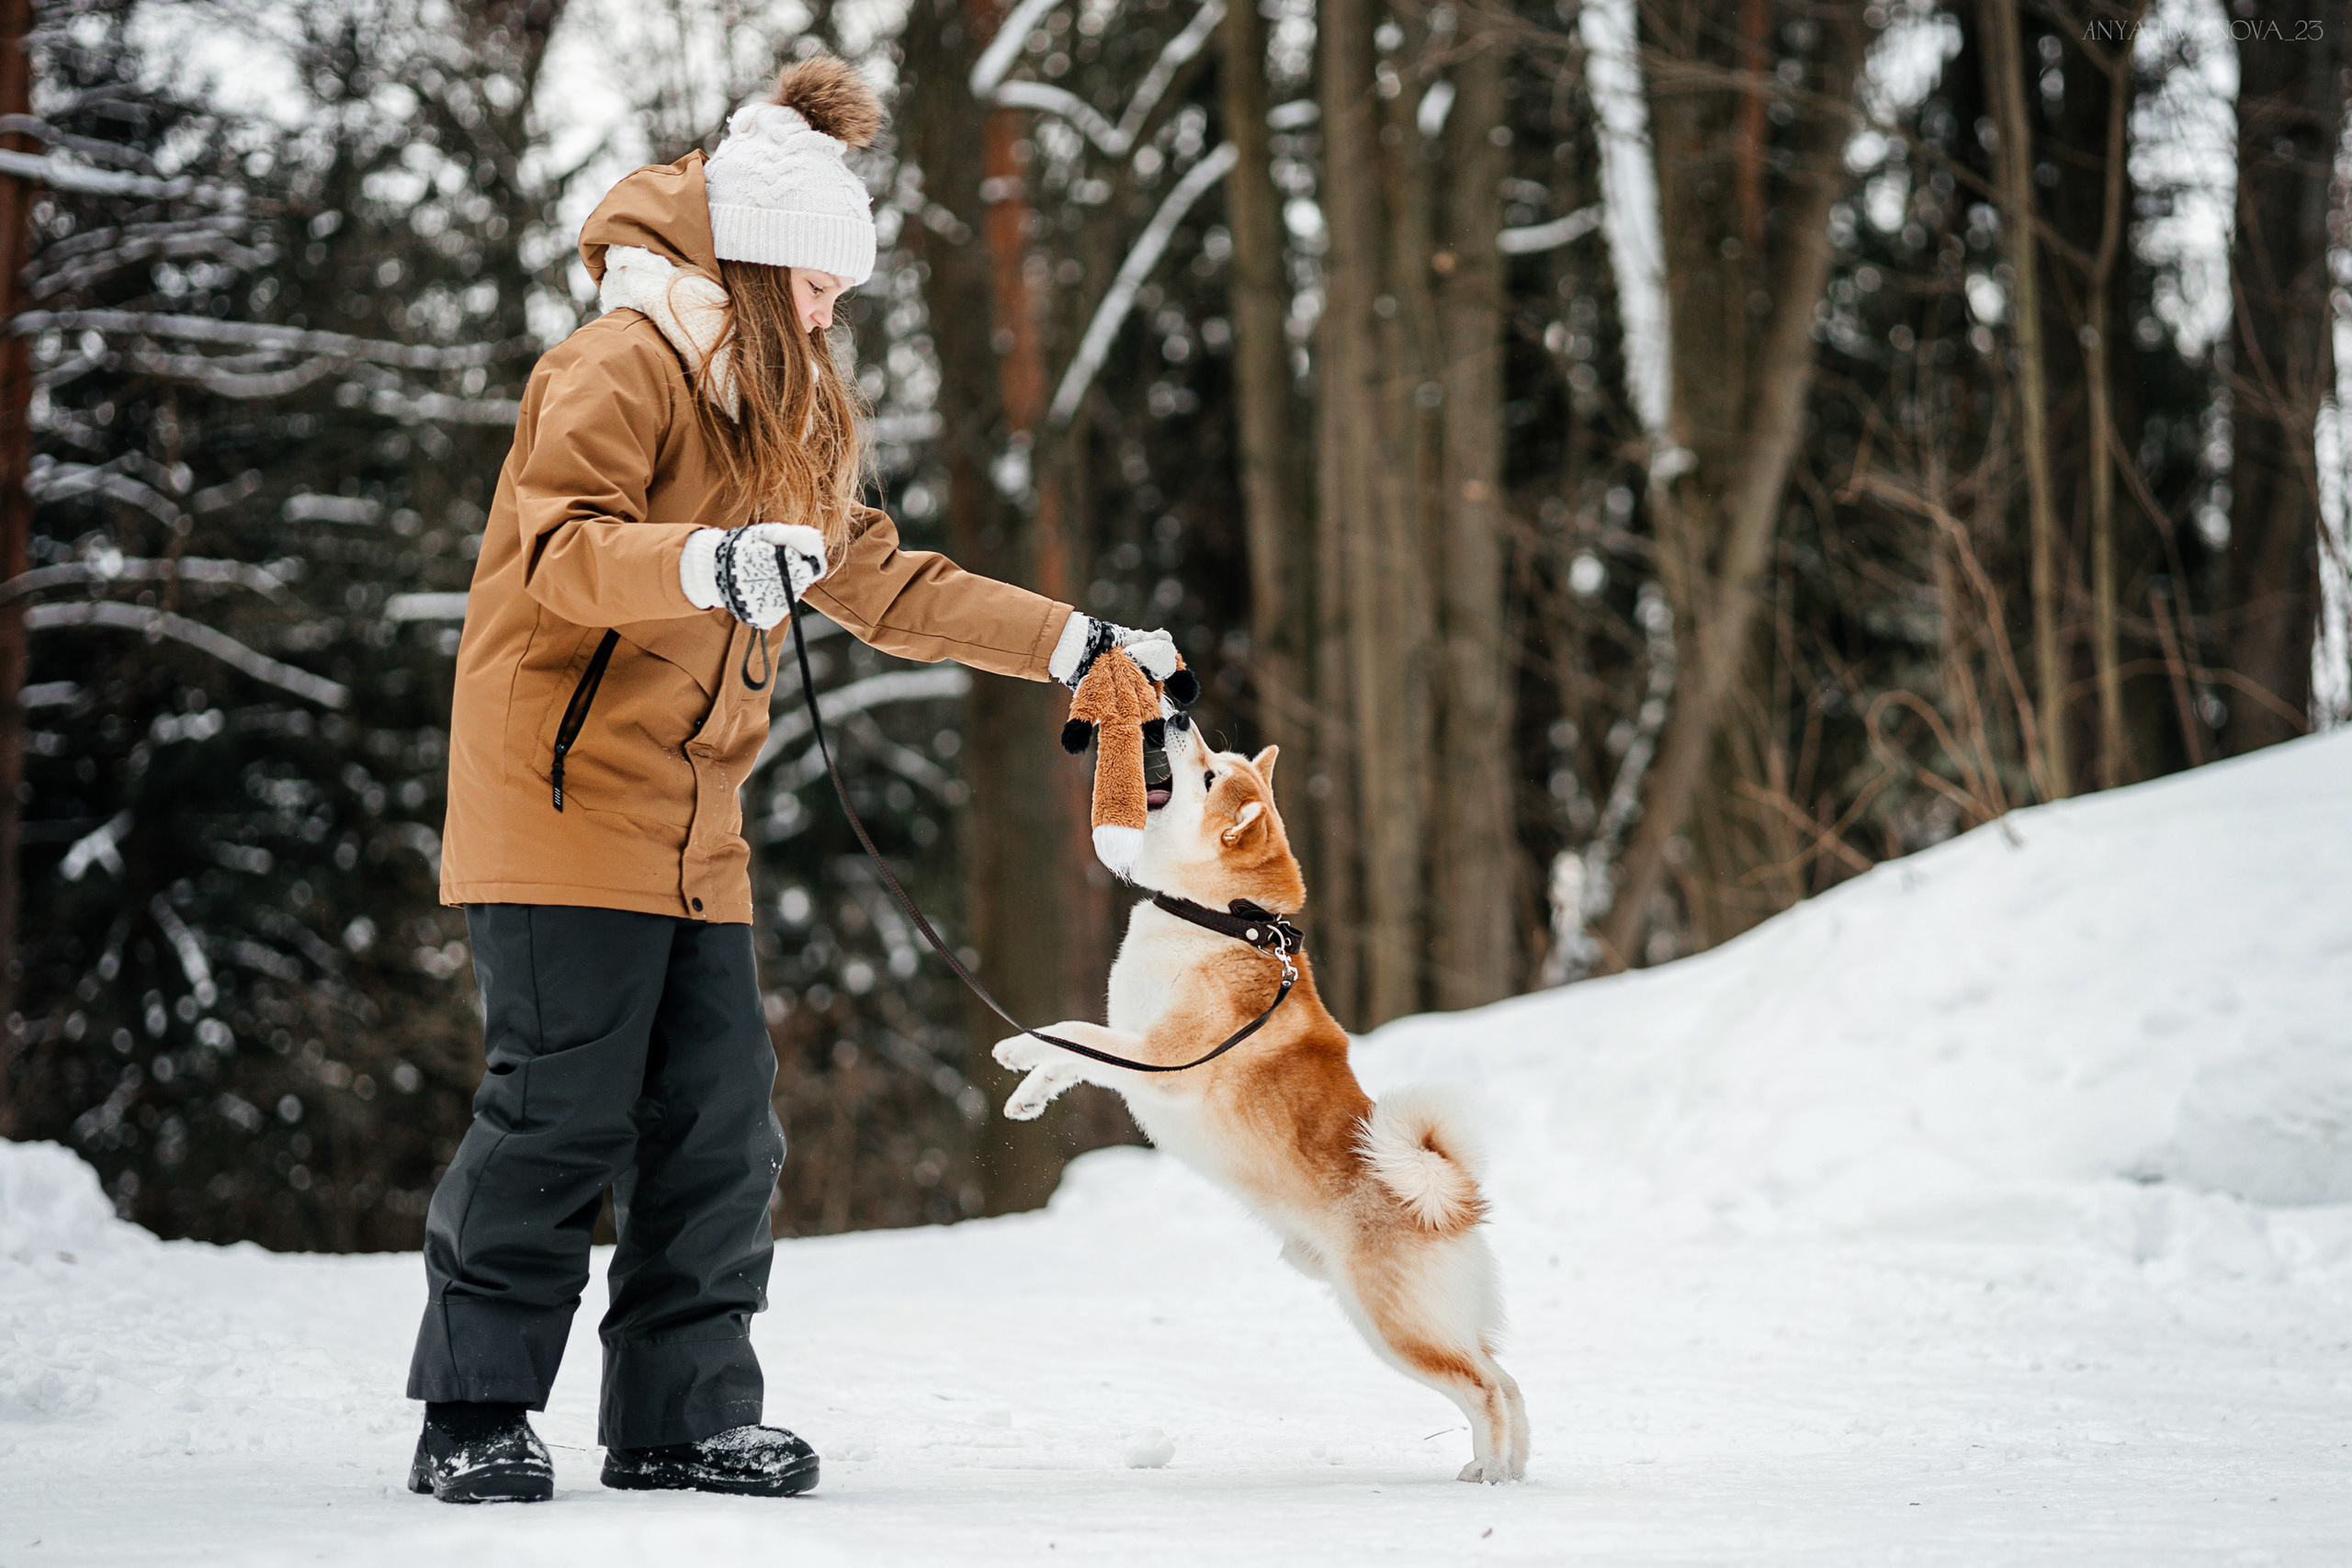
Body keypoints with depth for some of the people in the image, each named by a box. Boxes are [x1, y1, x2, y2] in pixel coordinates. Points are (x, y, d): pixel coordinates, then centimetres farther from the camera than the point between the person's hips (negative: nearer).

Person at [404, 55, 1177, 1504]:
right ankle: (475, 1414, -1)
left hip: (692, 825, 8)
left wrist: (1073, 645, 19)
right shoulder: (622, 366, -8)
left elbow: (882, 583, 23)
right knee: (562, 1107, -10)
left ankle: (687, 1412, 8)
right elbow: (560, 547, -23)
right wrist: (704, 563, -42)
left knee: (720, 1115, 2)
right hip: (565, 792, -8)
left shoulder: (780, 417, 20)